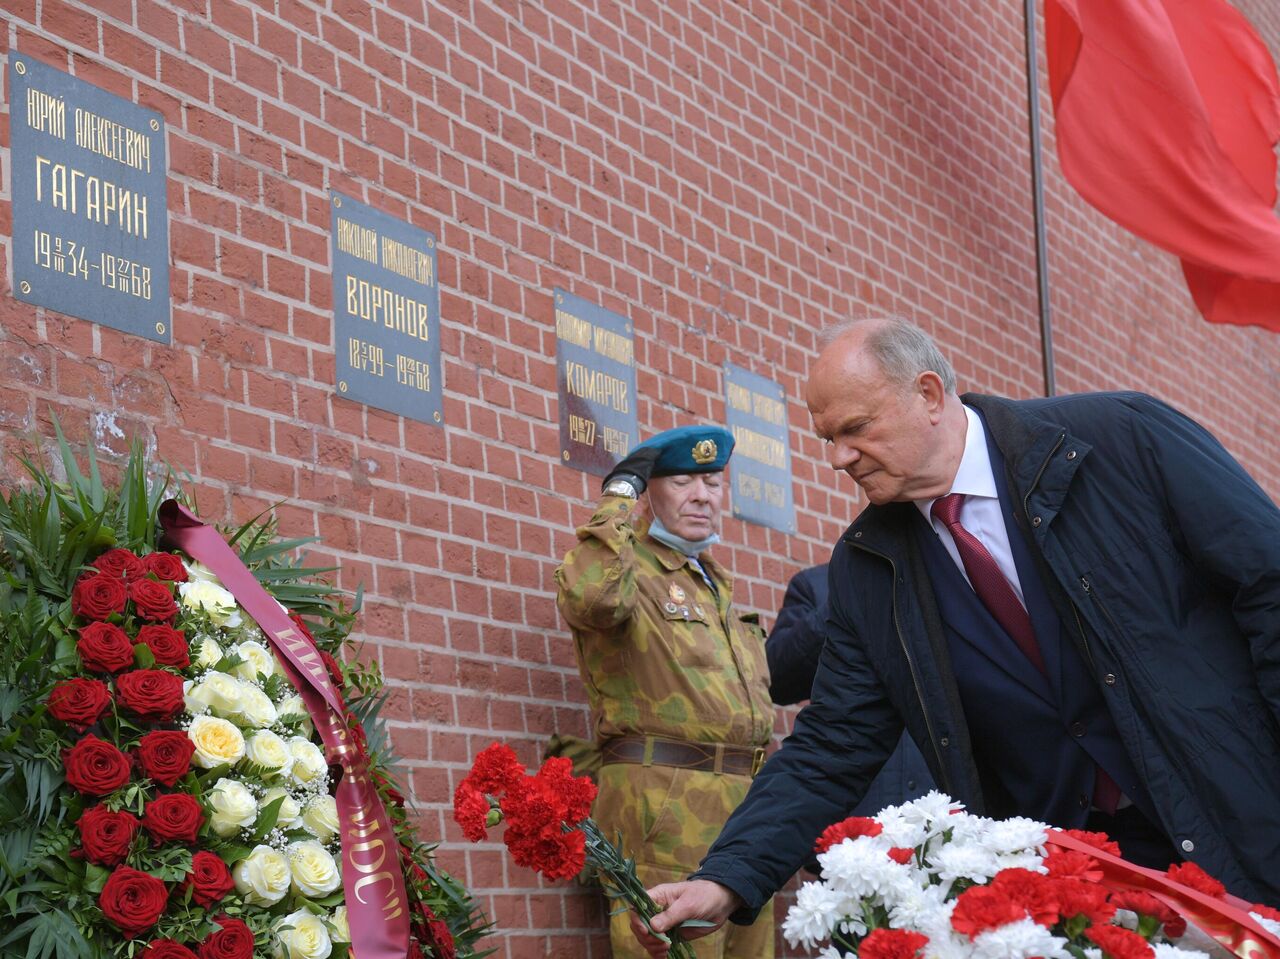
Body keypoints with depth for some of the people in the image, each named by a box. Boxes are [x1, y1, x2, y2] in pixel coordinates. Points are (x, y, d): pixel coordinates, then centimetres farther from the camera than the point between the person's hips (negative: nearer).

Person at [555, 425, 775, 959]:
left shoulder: (718, 587, 25)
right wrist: (619, 494, -14)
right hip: (666, 808, -8)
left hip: (746, 805, 8)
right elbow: (590, 596, -27)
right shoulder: (628, 566, 0)